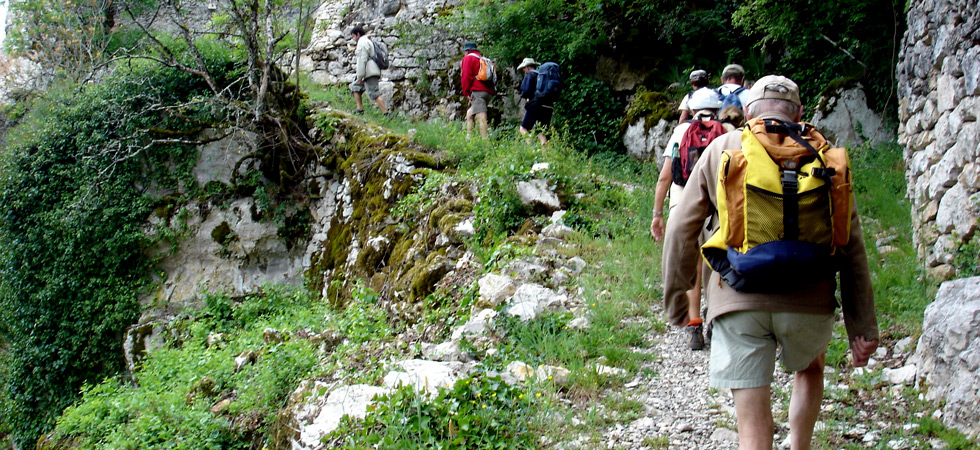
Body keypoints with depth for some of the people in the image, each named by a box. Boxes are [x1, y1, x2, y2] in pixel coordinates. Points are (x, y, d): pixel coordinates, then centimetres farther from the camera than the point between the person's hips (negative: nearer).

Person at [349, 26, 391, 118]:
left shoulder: (362, 42, -7)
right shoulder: (369, 41, 24)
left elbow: (362, 59, -16)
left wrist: (360, 76, -18)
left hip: (369, 72, -11)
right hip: (374, 71, 11)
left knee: (374, 93, -16)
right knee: (355, 87, 20)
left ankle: (386, 114, -22)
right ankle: (360, 109, 12)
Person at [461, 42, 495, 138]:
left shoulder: (468, 58, 5)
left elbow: (466, 76, -7)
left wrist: (466, 93, -2)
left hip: (477, 91, -8)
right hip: (489, 92, 8)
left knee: (481, 118, -17)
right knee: (469, 114, 19)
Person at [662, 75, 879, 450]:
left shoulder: (720, 150, 7)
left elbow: (681, 229, 5)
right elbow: (851, 247, 5)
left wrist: (675, 300, 14)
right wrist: (862, 327, 7)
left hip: (738, 301, -1)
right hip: (808, 301, 2)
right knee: (811, 368, 34)